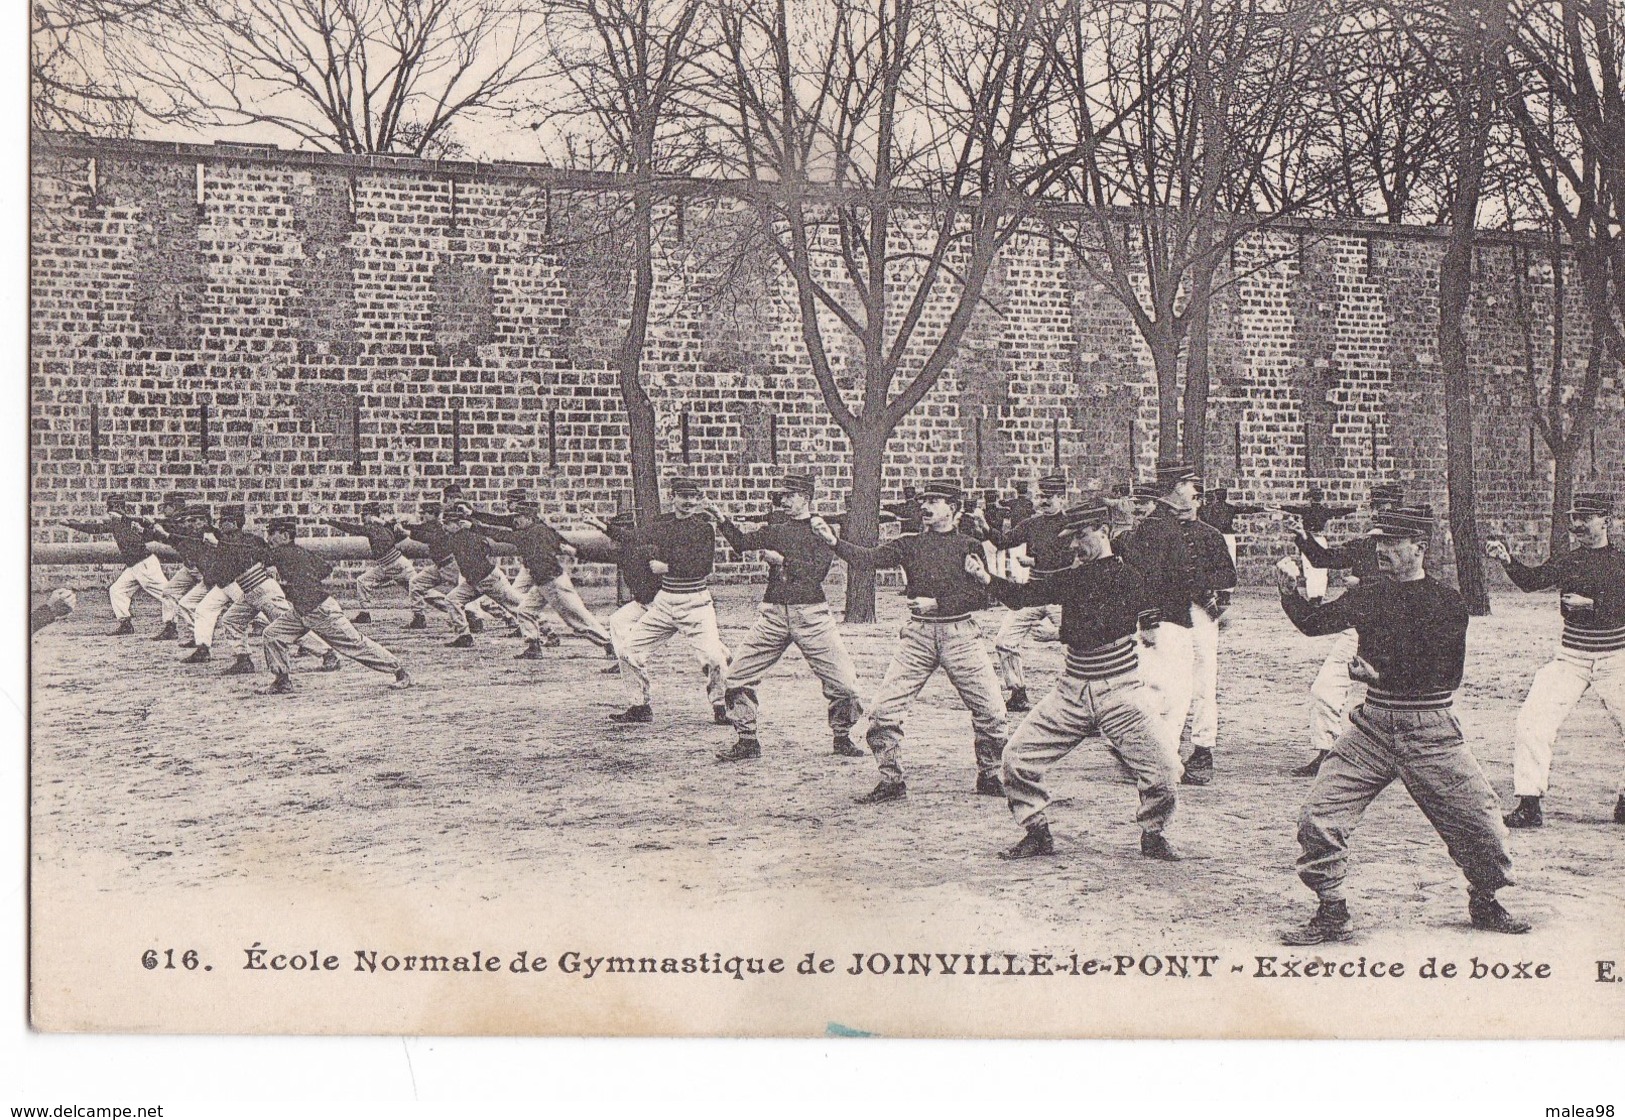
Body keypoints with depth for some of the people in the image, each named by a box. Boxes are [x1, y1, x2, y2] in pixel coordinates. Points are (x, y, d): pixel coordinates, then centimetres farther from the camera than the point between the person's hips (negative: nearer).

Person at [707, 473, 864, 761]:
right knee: (737, 677, -2)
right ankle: (747, 741, 11)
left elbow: (818, 571, -12)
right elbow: (742, 543, 5)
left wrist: (782, 560, -12)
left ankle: (841, 738, 17)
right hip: (773, 612, 3)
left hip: (811, 613, -3)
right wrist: (723, 520, -8)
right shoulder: (776, 527, 13)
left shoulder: (822, 529, 0)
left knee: (843, 680, -6)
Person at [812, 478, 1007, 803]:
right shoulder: (910, 543, 7)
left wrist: (937, 603, -13)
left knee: (991, 710, -3)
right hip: (918, 634, 1)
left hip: (959, 633, -1)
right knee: (883, 710, -6)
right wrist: (833, 541, -21)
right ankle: (891, 781, 8)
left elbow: (981, 595, -4)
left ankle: (988, 776, 19)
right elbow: (871, 558, -8)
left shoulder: (969, 546, 4)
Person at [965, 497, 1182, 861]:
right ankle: (1037, 834, 14)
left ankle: (1152, 835, 15)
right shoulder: (1072, 577, 10)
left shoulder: (1129, 579, -7)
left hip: (1119, 695, -5)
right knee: (1017, 756, -2)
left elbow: (1105, 627, -19)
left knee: (1162, 769, -13)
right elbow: (1023, 595, 6)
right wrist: (985, 577, -4)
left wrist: (1059, 631, -17)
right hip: (1072, 692, 5)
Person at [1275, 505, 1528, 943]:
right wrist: (1292, 593, -13)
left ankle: (1485, 903, 29)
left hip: (1430, 733, -2)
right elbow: (1316, 622, 5)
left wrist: (1382, 674, -18)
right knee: (1319, 817, -8)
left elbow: (1447, 676, -11)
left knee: (1481, 822, 2)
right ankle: (1330, 915, 6)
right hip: (1373, 728, 3)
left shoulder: (1447, 604, -4)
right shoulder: (1368, 596, 8)